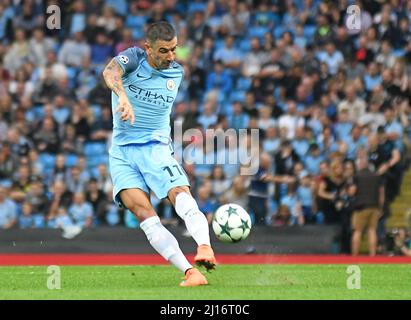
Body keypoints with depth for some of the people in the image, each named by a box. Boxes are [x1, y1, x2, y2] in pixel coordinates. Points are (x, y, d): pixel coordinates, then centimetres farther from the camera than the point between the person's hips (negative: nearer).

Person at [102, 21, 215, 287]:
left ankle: (205, 248, -50)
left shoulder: (177, 73, 7)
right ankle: (190, 272, -29)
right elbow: (110, 71, -29)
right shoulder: (134, 58, -5)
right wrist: (123, 97, -48)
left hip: (156, 148, 2)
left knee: (181, 194, -28)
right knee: (142, 211, -22)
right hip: (122, 152, -2)